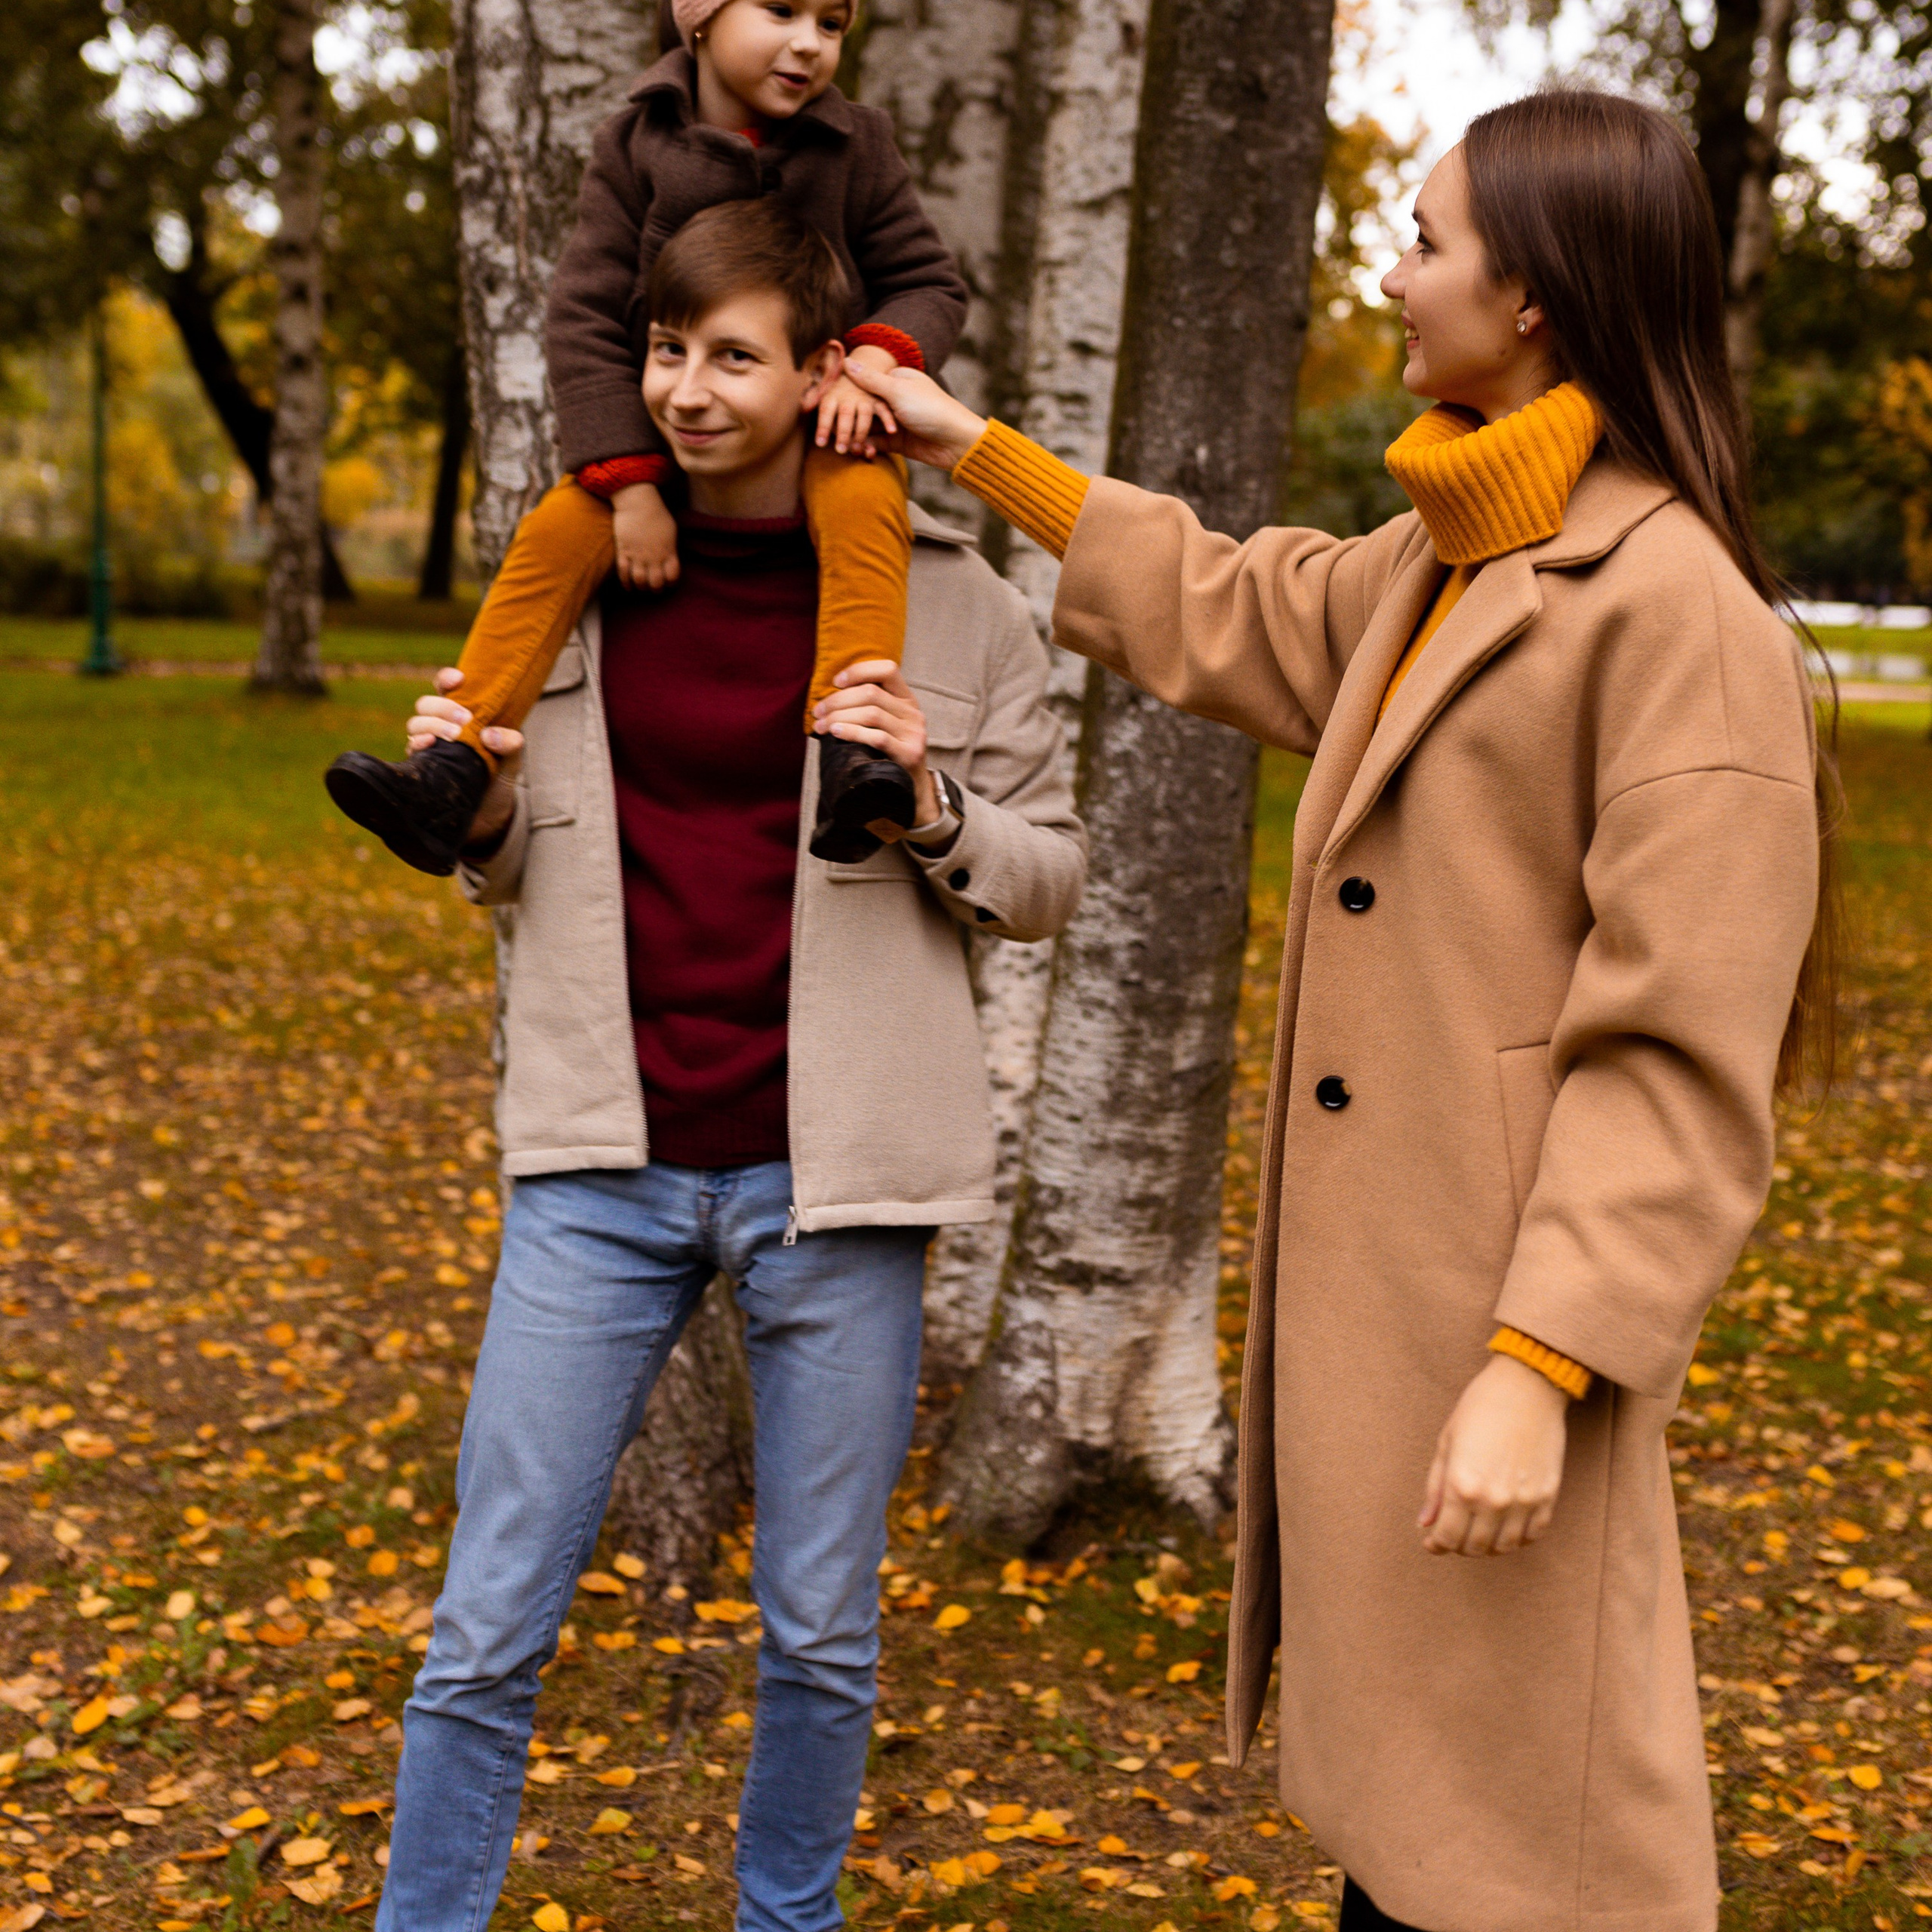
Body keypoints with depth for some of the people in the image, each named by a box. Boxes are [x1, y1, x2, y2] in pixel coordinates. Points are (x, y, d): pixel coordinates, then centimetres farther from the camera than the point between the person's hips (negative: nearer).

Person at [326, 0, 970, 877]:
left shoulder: (853, 146, -2)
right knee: (556, 533, -23)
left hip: (818, 420, -1)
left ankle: (853, 759, -48)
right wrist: (631, 486, -18)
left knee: (863, 506, -35)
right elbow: (584, 320, -8)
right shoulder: (635, 147, -5)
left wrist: (872, 362, -22)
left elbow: (929, 282, 2)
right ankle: (449, 775, -27)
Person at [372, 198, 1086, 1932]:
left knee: (821, 1636, 12)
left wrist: (928, 800, -15)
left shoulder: (950, 603, -1)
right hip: (606, 1168, 2)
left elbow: (1050, 880, 4)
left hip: (831, 1181, -1)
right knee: (485, 1637, 4)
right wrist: (478, 808, -5)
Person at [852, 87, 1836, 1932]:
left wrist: (1538, 1369, -23)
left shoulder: (1672, 606, -16)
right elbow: (1221, 611, 28)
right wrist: (972, 448, 31)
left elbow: (1677, 1051, -20)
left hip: (1515, 1303, -9)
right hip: (1375, 1296, 9)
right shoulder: (1433, 567, 10)